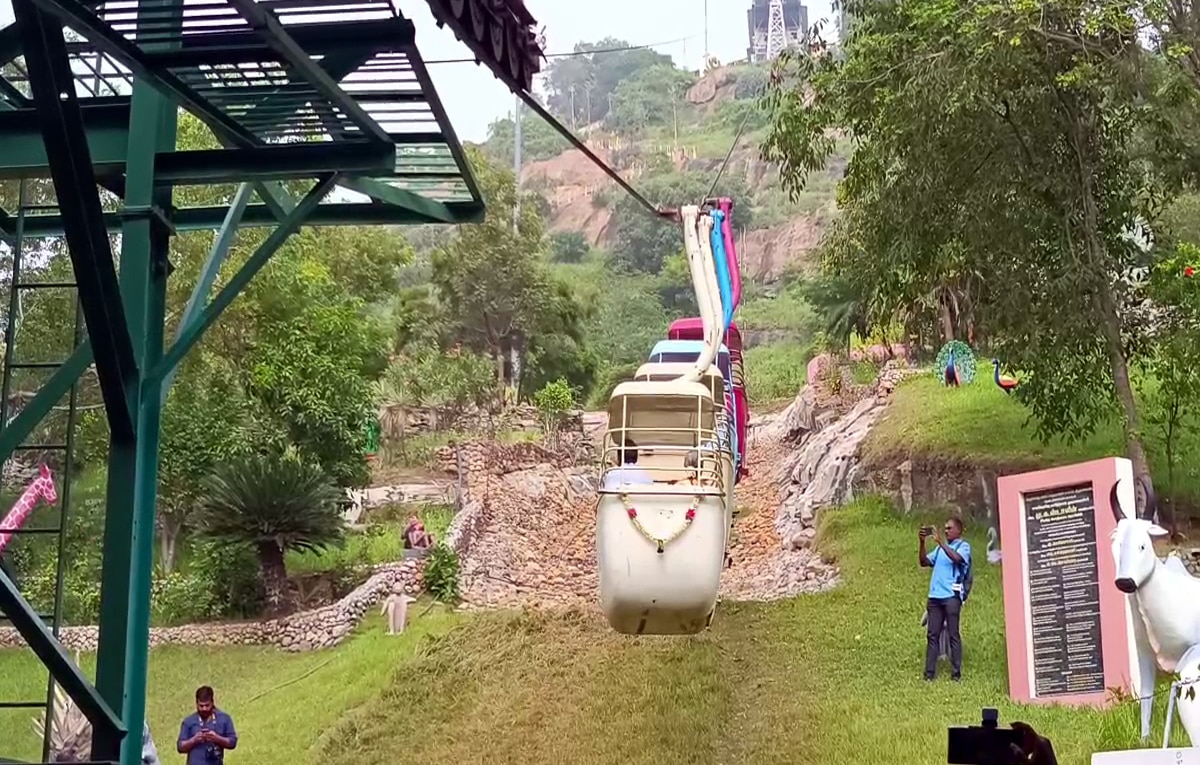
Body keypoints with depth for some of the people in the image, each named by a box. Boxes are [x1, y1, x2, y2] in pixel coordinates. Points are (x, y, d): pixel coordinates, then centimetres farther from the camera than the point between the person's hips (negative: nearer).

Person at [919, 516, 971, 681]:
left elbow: (957, 558, -17)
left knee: (953, 634, -3)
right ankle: (929, 672, 3)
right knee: (932, 634, 3)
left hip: (951, 596, -6)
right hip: (934, 596, 6)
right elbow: (924, 562, 14)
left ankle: (956, 672, -1)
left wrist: (939, 542, -19)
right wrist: (922, 543, 1)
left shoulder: (963, 546, 4)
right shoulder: (941, 548, 22)